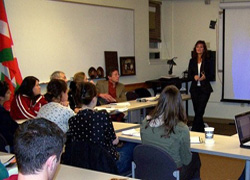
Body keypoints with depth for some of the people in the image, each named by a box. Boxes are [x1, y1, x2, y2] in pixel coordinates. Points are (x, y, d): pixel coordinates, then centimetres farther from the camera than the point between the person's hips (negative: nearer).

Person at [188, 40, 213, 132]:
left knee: (199, 111, -10)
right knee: (197, 111, 8)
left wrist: (205, 77, -21)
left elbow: (210, 75, 0)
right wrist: (194, 77, -14)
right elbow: (189, 76, 7)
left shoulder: (207, 61, 0)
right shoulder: (192, 61, 8)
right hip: (194, 88, 3)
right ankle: (201, 130, 22)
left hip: (204, 89, -3)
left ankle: (194, 131, -8)